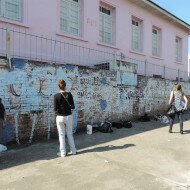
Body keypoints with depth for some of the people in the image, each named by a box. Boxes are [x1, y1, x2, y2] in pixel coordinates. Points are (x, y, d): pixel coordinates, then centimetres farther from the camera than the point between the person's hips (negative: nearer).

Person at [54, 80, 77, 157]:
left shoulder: (56, 96, -11)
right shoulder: (69, 94, -6)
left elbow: (55, 109, -10)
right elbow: (72, 106, -4)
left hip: (60, 117, -2)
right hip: (69, 116, 2)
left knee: (61, 135, 9)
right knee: (70, 134, 16)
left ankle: (63, 153, 18)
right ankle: (73, 150, 25)